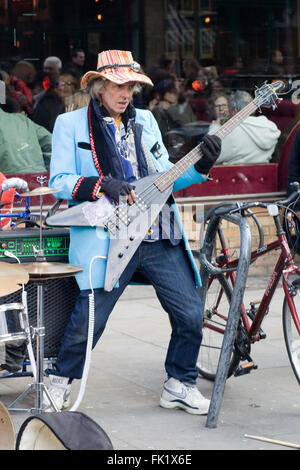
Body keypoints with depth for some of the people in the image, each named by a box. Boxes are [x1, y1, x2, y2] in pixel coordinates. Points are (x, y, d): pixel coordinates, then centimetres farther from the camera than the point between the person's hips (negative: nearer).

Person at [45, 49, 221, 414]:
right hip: (108, 239, -4)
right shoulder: (71, 124, 5)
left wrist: (201, 165, 2)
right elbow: (58, 181, 0)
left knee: (190, 314, 0)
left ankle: (179, 386, 19)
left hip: (159, 238, 5)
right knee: (89, 320, -6)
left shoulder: (145, 121, 18)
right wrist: (102, 185, -15)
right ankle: (59, 381, 19)